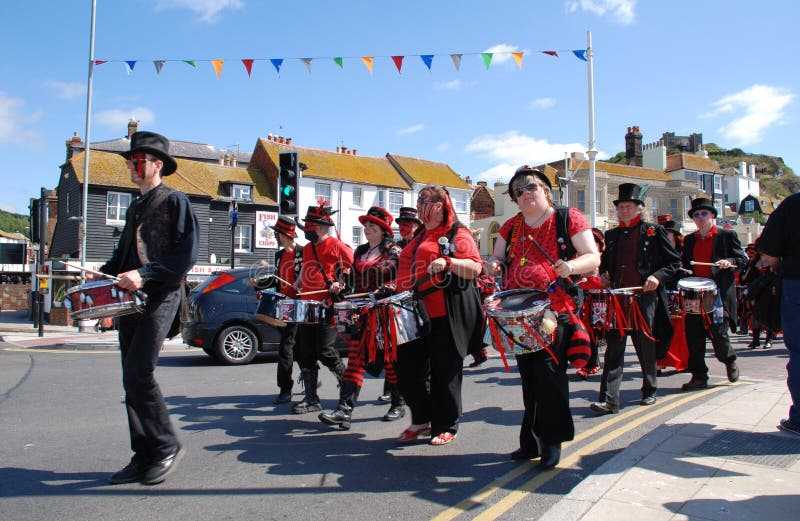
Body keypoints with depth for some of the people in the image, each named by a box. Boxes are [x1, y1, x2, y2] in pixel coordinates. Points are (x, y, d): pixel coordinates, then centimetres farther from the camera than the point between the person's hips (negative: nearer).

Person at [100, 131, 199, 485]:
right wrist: (103, 274, 5)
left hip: (160, 298, -8)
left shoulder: (175, 201, -3)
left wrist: (145, 275, -23)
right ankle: (144, 458, 17)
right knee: (133, 380, 8)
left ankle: (167, 446, 2)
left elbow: (186, 255, -14)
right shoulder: (135, 207, 21)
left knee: (138, 375, -15)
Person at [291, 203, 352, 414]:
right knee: (304, 353, 7)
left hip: (327, 308, -8)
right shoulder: (307, 248, 16)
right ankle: (311, 399, 16)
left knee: (325, 352, -8)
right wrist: (299, 283, 12)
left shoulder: (337, 246, -7)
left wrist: (340, 283, -17)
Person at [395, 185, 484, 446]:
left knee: (444, 370, 3)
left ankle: (445, 427, 18)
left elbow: (475, 268, -13)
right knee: (408, 365, 7)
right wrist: (399, 288, 16)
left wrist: (447, 262, -26)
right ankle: (421, 420, 24)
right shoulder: (418, 236, 20)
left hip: (446, 315, -7)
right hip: (415, 312, 7)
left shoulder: (457, 234, -2)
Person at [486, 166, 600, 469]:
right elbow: (498, 258, 20)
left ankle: (552, 441, 6)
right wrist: (494, 264, -4)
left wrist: (572, 265, -23)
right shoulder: (511, 227, 14)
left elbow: (593, 258, -2)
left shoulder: (569, 219, 1)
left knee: (549, 370, -9)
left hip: (556, 310, -5)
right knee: (528, 375, 10)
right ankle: (531, 440, 22)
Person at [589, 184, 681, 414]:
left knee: (646, 346, 10)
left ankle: (650, 391, 30)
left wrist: (658, 276, -13)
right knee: (613, 348, -4)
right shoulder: (611, 235, 15)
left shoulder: (654, 231, 3)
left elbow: (674, 262, 4)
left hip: (645, 298, -2)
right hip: (617, 298, 3)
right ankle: (609, 399, -6)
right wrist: (603, 274, 6)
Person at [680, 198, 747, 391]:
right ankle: (699, 377, 9)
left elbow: (742, 259, 2)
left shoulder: (727, 236, 5)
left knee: (718, 334, -7)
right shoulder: (689, 240, 17)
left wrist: (729, 262, -18)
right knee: (693, 336, 0)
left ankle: (730, 360, 26)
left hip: (719, 294, -4)